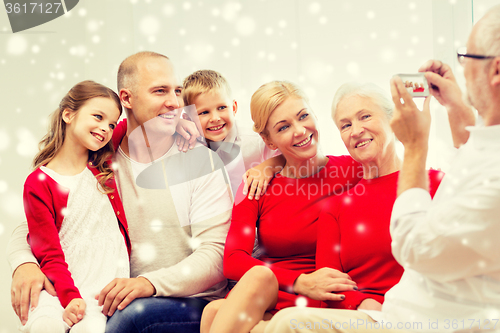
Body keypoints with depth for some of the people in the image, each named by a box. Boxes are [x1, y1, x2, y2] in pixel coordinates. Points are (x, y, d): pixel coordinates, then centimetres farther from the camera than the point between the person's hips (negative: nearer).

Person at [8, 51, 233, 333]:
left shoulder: (201, 160, -3)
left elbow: (215, 253, -11)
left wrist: (151, 283, -29)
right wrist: (24, 264, -19)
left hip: (192, 303, -2)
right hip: (118, 299, 2)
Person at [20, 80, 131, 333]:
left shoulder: (103, 168, 11)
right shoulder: (39, 183, -2)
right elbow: (49, 253, -7)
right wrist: (70, 297, -20)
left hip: (109, 284, 3)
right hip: (60, 286, -2)